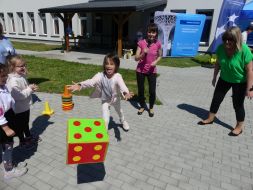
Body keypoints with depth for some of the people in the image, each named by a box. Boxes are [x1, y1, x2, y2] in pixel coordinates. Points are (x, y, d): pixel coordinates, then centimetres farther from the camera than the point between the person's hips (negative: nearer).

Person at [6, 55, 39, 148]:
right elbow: (18, 96, -31)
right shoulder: (13, 81, -27)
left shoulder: (22, 76, 0)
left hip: (25, 106, 8)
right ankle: (22, 141, 30)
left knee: (26, 123, 26)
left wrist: (31, 87, -5)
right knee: (20, 125, 12)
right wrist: (29, 90, -23)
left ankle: (29, 137, 45)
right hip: (19, 108, -8)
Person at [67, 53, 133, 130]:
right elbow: (91, 82, -44)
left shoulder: (117, 76, -32)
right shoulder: (100, 75, -29)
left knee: (119, 111, 30)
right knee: (105, 119, -7)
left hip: (115, 99, 1)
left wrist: (126, 93, -73)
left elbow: (122, 85, -51)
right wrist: (79, 85, -63)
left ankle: (123, 121, 64)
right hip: (105, 100, -1)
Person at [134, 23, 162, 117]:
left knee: (152, 91, -2)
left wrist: (156, 61, -11)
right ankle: (142, 106, 33)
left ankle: (151, 108, 24)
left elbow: (159, 56, 9)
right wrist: (143, 53, -27)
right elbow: (136, 58, -10)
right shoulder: (141, 43, -11)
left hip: (152, 71, 0)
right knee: (140, 90, 10)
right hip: (140, 70, 0)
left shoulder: (158, 44, -7)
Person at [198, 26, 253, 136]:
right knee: (216, 98, 13)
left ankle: (239, 127, 27)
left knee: (238, 104, 6)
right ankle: (210, 119, 32)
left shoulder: (244, 51, -29)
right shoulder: (221, 48, -16)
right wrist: (214, 77, 7)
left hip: (240, 82, -4)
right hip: (224, 79, 5)